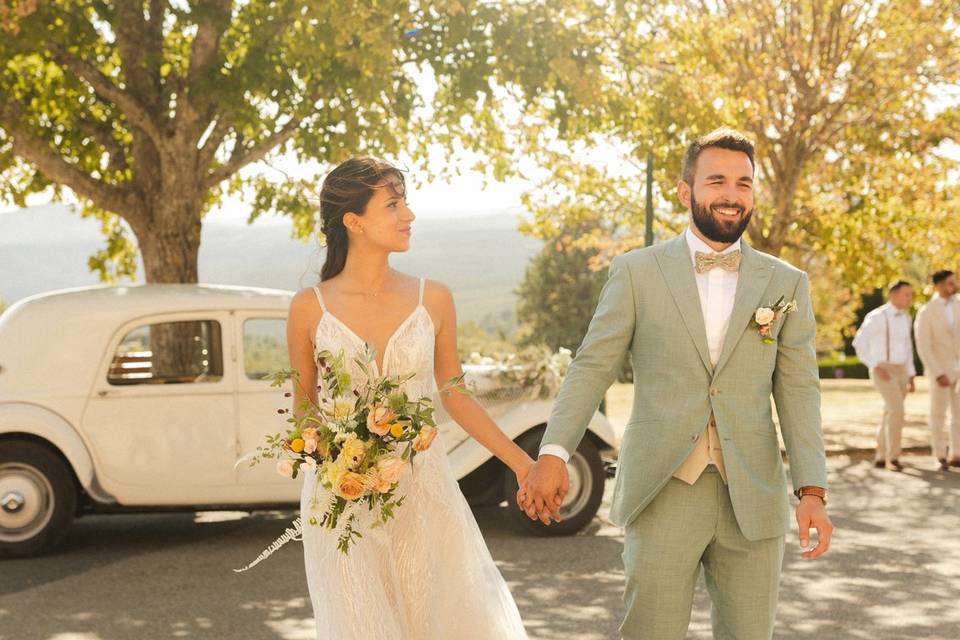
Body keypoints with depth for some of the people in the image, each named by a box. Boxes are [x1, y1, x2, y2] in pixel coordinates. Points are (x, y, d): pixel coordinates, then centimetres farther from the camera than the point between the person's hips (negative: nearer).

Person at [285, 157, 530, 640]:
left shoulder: (432, 299, 1)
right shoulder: (310, 307, -2)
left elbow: (453, 396, 11)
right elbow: (302, 406, 8)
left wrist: (521, 463, 10)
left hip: (423, 493, 1)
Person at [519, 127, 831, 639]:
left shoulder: (787, 284, 7)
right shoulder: (637, 272, 2)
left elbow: (798, 390, 4)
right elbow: (592, 367, -1)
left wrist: (813, 492, -5)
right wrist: (553, 454, -13)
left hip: (752, 497, 2)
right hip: (662, 493, -2)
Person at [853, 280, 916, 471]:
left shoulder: (905, 318, 13)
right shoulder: (877, 316, -14)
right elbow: (859, 343, -18)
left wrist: (911, 378, 18)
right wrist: (876, 366, -25)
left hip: (899, 372, 8)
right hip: (882, 372, -8)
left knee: (891, 414, 9)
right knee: (897, 411, -19)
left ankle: (881, 457, 20)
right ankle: (893, 457, -9)